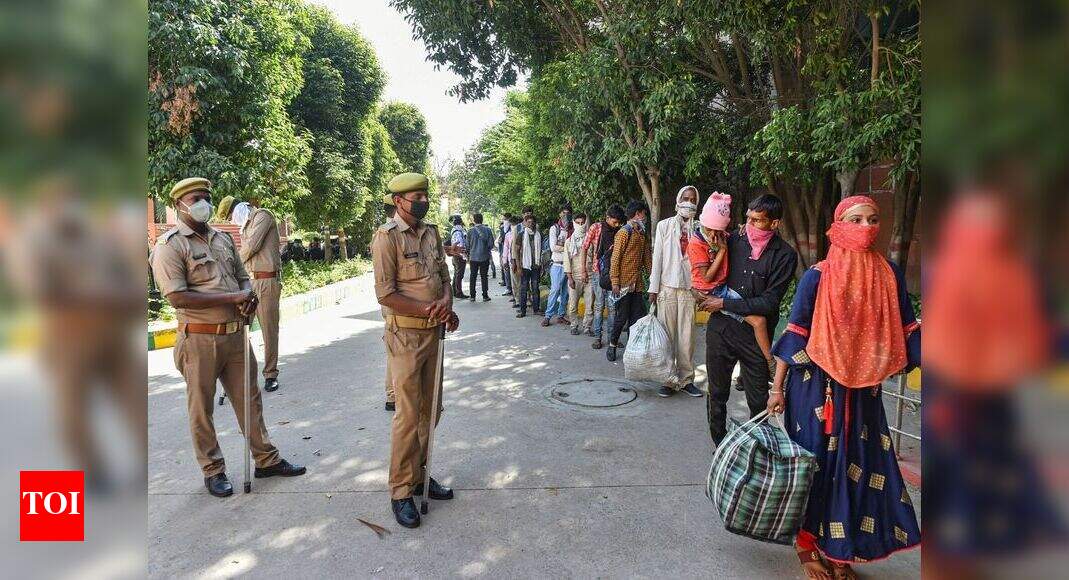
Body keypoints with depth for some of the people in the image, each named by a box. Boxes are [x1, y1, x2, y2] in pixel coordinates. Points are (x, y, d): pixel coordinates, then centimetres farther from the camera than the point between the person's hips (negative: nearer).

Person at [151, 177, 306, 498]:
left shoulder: (223, 238, 11)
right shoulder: (170, 245, -9)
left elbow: (242, 276, 18)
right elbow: (177, 297, -18)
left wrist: (249, 296, -6)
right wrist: (232, 298, -20)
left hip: (236, 335, 6)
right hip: (200, 339, -6)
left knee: (250, 399, 13)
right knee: (201, 408, 8)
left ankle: (266, 459, 25)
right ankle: (213, 470, 23)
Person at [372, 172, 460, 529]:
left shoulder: (431, 232, 10)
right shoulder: (387, 236, -11)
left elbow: (444, 276, 12)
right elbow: (386, 294, -16)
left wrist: (446, 304, -9)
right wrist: (429, 310, -18)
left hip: (434, 332, 7)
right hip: (405, 335, -7)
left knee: (431, 410, 15)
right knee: (408, 415, -2)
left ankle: (418, 475, 30)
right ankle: (401, 492, 11)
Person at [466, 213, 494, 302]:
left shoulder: (470, 231, -5)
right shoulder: (487, 230, -6)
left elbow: (468, 245, 1)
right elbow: (491, 244, -4)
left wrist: (468, 255, 16)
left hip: (473, 257, 0)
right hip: (484, 257, 0)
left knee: (473, 276, 10)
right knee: (484, 276, 6)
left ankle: (472, 295, 11)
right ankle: (485, 296, 7)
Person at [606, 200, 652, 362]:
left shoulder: (642, 234, 13)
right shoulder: (624, 232, -10)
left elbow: (646, 257, 18)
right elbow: (615, 259, -13)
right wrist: (615, 283, -17)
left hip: (637, 283, 7)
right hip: (624, 283, -7)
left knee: (638, 316, 6)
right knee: (622, 317, 0)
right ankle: (612, 346, 17)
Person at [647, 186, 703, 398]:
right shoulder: (665, 225, 5)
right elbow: (657, 258, 4)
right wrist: (654, 288, 0)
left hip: (690, 288, 1)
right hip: (668, 287, -1)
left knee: (687, 336, 3)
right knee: (667, 335, 1)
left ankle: (686, 378, 13)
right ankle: (668, 379, 9)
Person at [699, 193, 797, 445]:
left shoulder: (784, 255, -9)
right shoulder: (734, 240, 1)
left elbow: (769, 302, -15)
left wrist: (724, 304, -14)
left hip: (754, 335, -3)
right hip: (720, 329, 3)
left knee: (758, 400, 10)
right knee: (717, 394, 14)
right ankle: (720, 444, 31)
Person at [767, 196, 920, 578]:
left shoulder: (889, 274, 1)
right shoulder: (818, 277, -9)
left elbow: (907, 330, 5)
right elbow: (795, 334, -7)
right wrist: (777, 388, -7)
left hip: (863, 388, 4)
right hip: (816, 386, -4)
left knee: (856, 467, 9)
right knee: (815, 463, 5)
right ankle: (806, 545, 23)